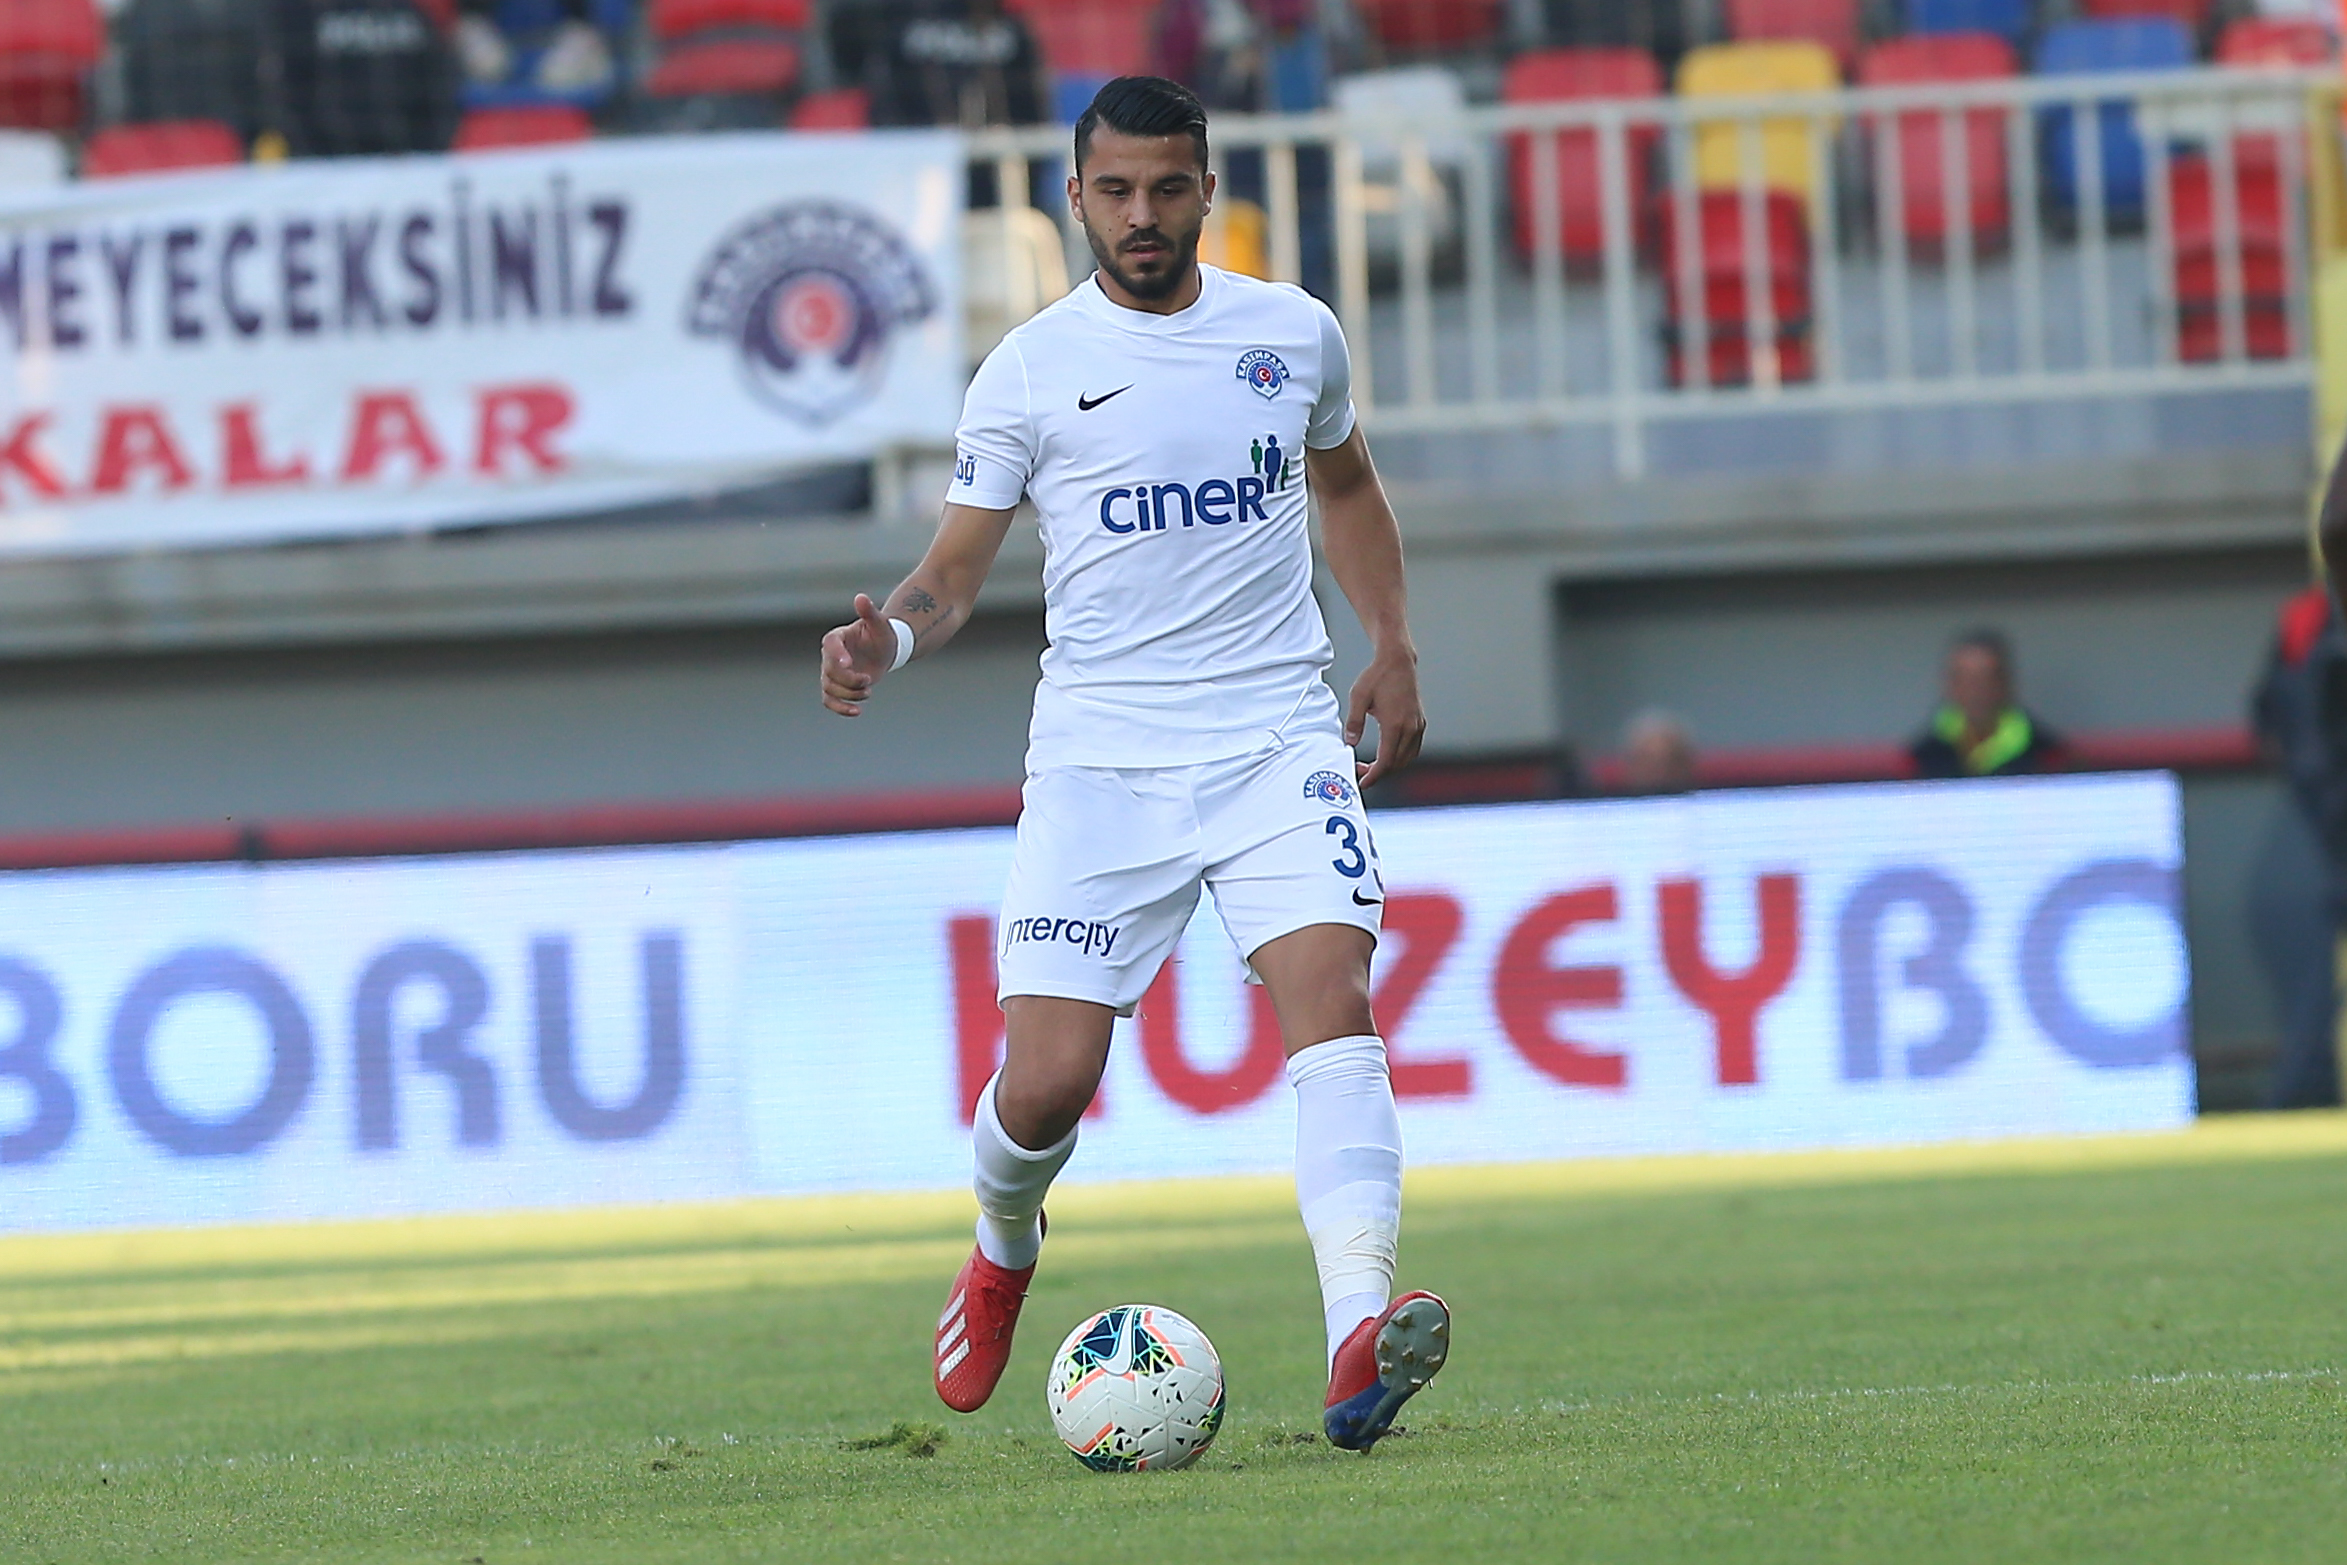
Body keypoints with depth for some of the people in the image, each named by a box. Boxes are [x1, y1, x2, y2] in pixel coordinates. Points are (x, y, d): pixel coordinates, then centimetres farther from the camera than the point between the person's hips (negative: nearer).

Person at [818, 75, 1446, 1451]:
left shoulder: (1295, 334, 9)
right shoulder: (1032, 371, 1)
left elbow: (1347, 480, 28)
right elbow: (954, 575, 5)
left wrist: (1393, 643, 17)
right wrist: (886, 643, -17)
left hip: (1279, 735, 1)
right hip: (1099, 758, -1)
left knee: (1333, 998, -22)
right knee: (1047, 1082, -7)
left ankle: (1360, 1345, -36)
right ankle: (1005, 1248, 31)